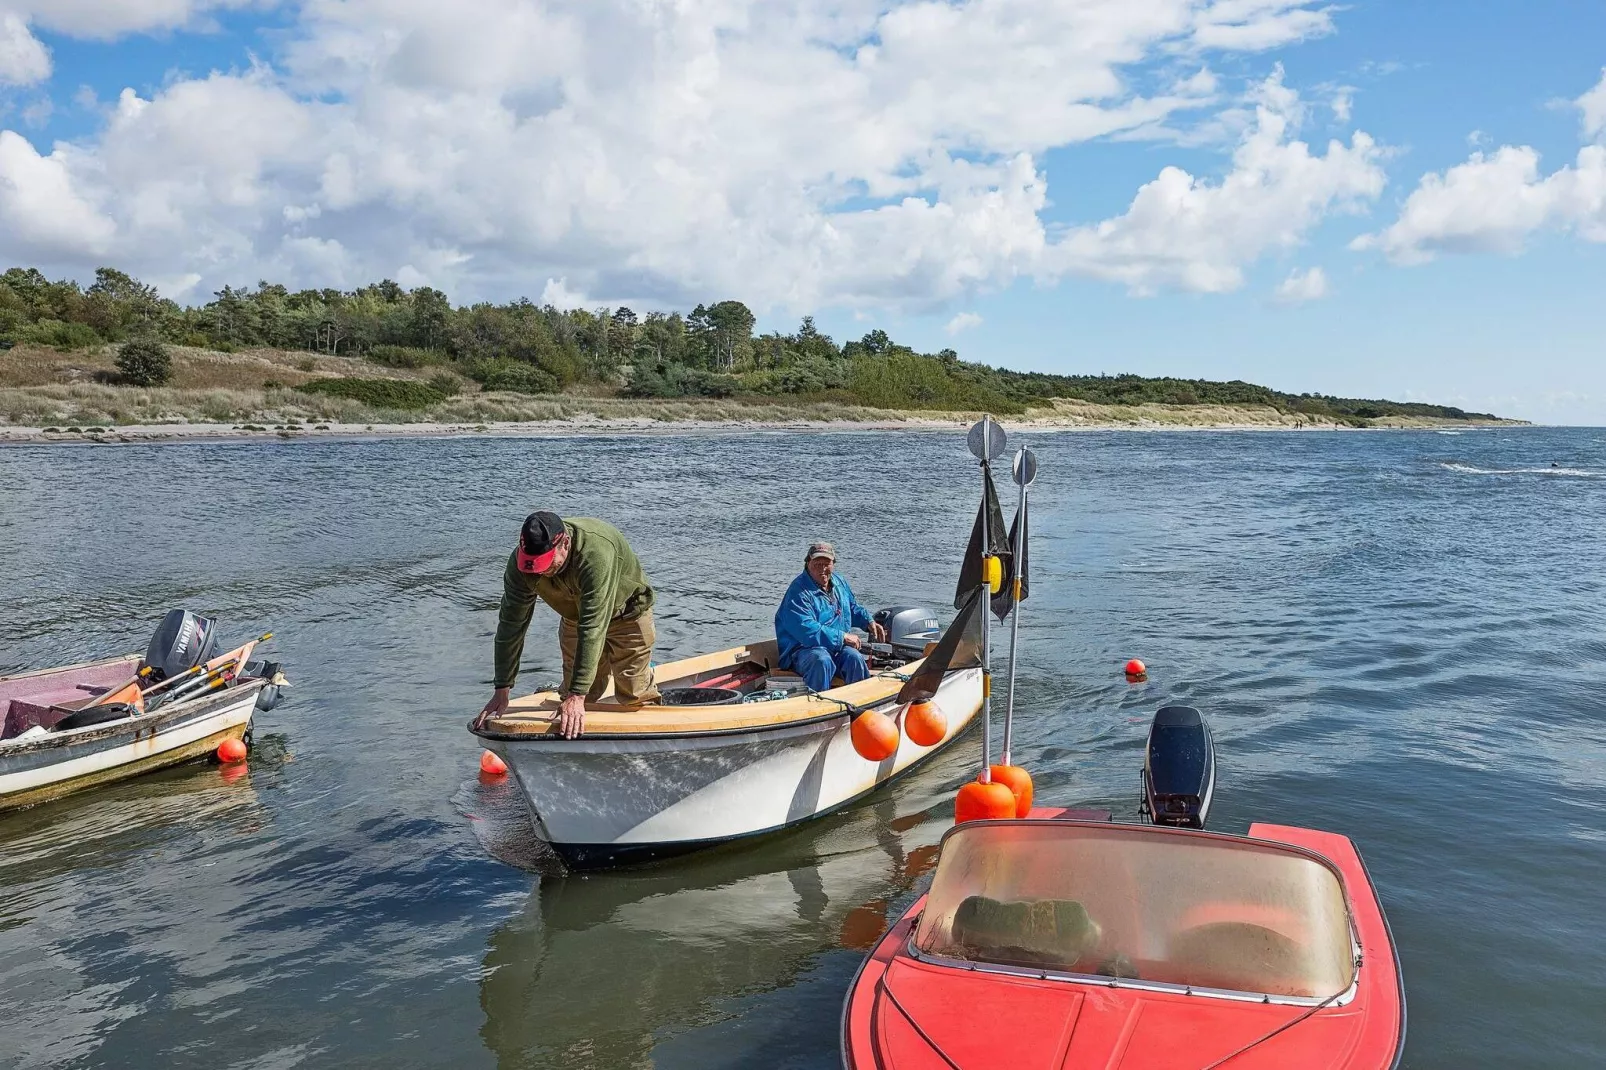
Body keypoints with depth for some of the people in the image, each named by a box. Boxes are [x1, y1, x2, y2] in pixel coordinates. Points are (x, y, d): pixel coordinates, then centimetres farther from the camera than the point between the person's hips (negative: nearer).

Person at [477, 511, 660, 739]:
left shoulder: (597, 552, -44)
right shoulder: (520, 562, -26)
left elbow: (593, 629, -44)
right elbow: (511, 625, -19)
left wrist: (577, 696, -43)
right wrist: (501, 689, -20)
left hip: (625, 612, -4)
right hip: (575, 616, 5)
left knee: (634, 696, -3)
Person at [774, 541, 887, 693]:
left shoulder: (839, 582, 14)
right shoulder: (799, 592, -13)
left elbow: (853, 608, 34)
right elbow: (806, 631, -23)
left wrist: (869, 622, 14)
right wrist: (843, 636, -18)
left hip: (837, 647, 6)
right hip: (803, 650, -6)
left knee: (855, 658, -25)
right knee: (822, 660, -38)